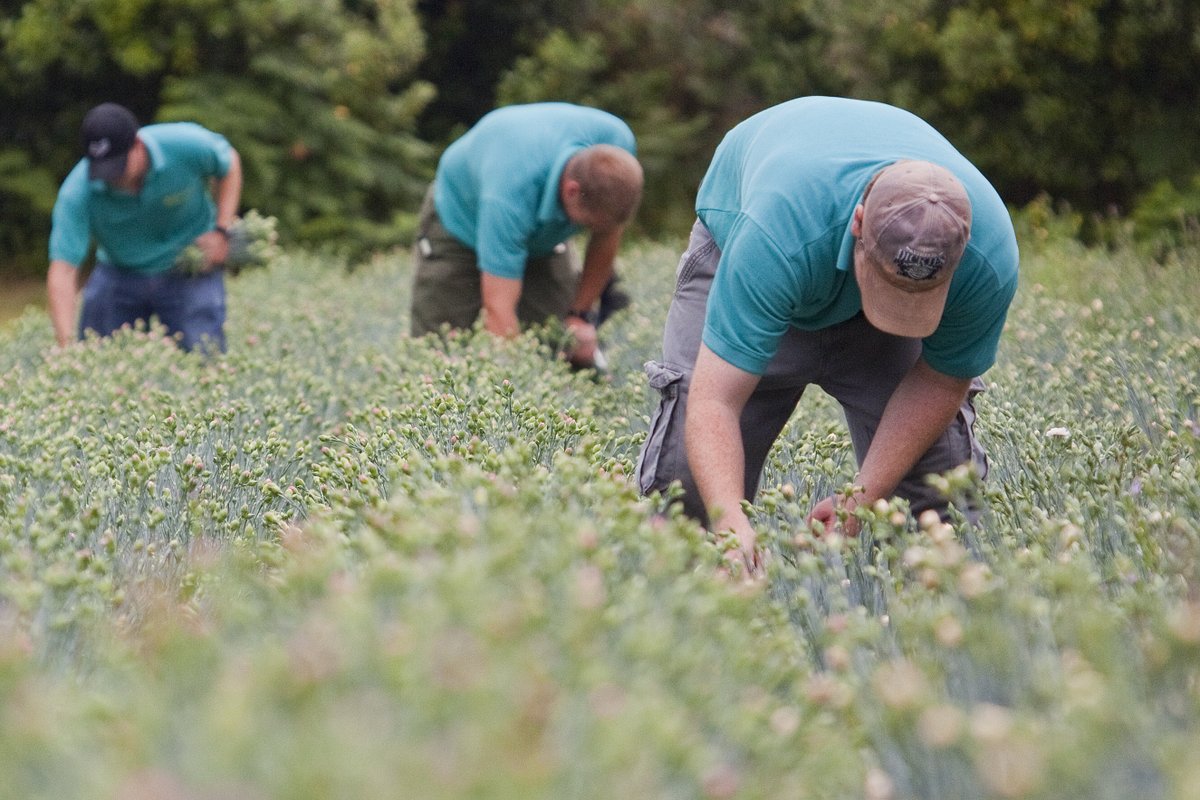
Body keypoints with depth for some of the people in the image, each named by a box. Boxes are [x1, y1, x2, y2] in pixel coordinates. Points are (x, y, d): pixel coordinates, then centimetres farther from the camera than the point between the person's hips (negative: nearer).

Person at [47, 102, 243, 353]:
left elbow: (229, 163, -1)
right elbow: (62, 270, -28)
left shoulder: (185, 145, -24)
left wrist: (222, 230, -10)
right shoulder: (77, 193, -25)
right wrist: (66, 342, -39)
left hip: (191, 273, -1)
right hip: (118, 273, 1)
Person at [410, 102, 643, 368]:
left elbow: (607, 233, -12)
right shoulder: (509, 194, -47)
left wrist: (581, 314, -11)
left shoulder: (616, 141, -32)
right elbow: (498, 308, -45)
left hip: (544, 237, 4)